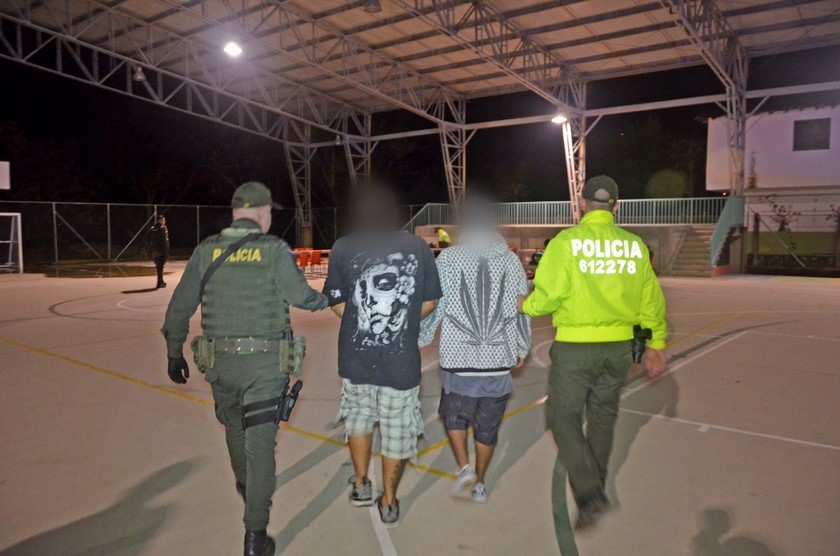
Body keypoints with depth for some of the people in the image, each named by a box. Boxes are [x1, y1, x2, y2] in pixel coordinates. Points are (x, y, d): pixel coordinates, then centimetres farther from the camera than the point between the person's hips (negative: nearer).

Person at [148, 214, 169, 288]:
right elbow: (165, 241, -17)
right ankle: (160, 283, -3)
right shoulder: (163, 229, -10)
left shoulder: (151, 229, 11)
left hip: (153, 251, 6)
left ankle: (161, 281, 26)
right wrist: (166, 252, -15)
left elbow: (148, 241, 12)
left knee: (158, 266, 17)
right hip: (161, 251, -6)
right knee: (160, 267, -3)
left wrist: (150, 251, 18)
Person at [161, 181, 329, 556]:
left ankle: (245, 486, 52)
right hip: (265, 363, -4)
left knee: (234, 427, 26)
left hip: (218, 362, 4)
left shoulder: (206, 250, 1)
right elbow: (302, 297, -6)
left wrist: (174, 355, 14)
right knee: (260, 443, 3)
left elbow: (180, 307, 4)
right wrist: (326, 300, 16)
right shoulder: (275, 250, -8)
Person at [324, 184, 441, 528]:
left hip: (356, 359, 1)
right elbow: (429, 303, 2)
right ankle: (388, 503, 27)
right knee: (396, 429, 14)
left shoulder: (343, 248, -3)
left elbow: (337, 303, 0)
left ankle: (360, 485, 35)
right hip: (402, 360, 0)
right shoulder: (418, 247, -1)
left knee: (359, 415, 26)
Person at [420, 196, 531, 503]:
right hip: (499, 359, 2)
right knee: (488, 424, 14)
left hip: (459, 357, -2)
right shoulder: (510, 260, 2)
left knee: (454, 413, 20)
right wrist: (521, 350, 17)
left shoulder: (449, 258, -5)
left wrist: (418, 340, 10)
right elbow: (521, 309, 5)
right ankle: (480, 484, 25)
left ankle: (465, 467, 5)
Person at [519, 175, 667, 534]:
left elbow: (549, 294, -16)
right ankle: (594, 490, 34)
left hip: (575, 346, -5)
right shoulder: (635, 245, 3)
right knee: (602, 418, 19)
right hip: (618, 346, 5)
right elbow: (652, 300, 8)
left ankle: (589, 494, -2)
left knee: (564, 416, 9)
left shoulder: (567, 241, -11)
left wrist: (527, 306, 5)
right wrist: (656, 345, 19)